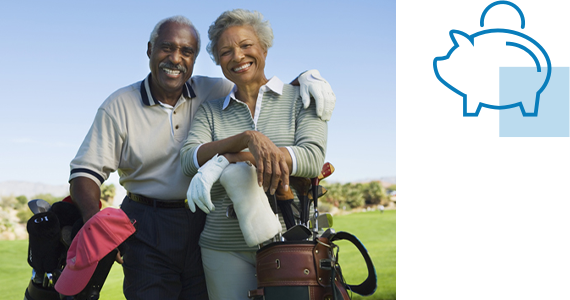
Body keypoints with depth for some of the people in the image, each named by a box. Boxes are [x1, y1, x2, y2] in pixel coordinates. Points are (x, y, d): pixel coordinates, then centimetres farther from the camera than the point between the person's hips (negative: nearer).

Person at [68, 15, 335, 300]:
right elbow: (86, 170, -4)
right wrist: (93, 218, -24)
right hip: (147, 231, -1)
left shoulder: (213, 92, 1)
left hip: (206, 224, 2)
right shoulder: (119, 106, -3)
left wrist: (306, 79, -13)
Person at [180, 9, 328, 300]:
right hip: (225, 248, 1)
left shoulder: (299, 98, 6)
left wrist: (233, 158, -16)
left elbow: (313, 159, -9)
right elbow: (189, 160, -5)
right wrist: (247, 138, -22)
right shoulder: (210, 111, 11)